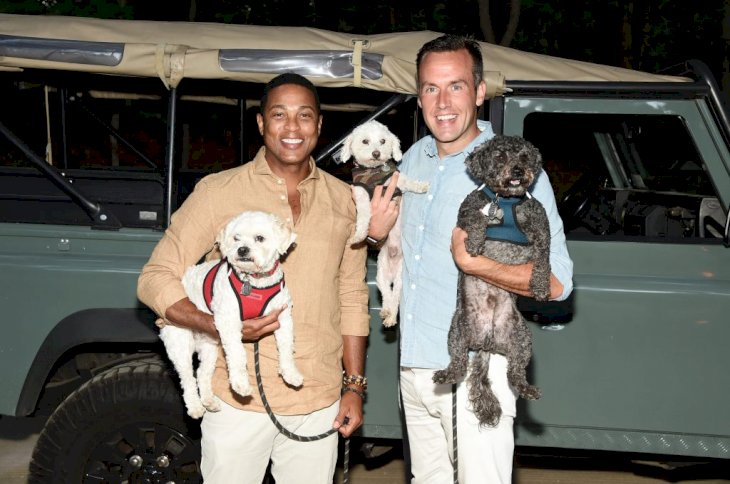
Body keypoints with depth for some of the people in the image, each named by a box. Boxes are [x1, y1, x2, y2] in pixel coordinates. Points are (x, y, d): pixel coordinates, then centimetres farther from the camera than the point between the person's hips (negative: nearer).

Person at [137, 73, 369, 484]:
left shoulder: (343, 200, 7)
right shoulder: (219, 192, -4)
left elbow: (353, 299, 12)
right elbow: (155, 280, -4)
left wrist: (355, 386, 7)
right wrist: (220, 326, -19)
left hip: (320, 402, 3)